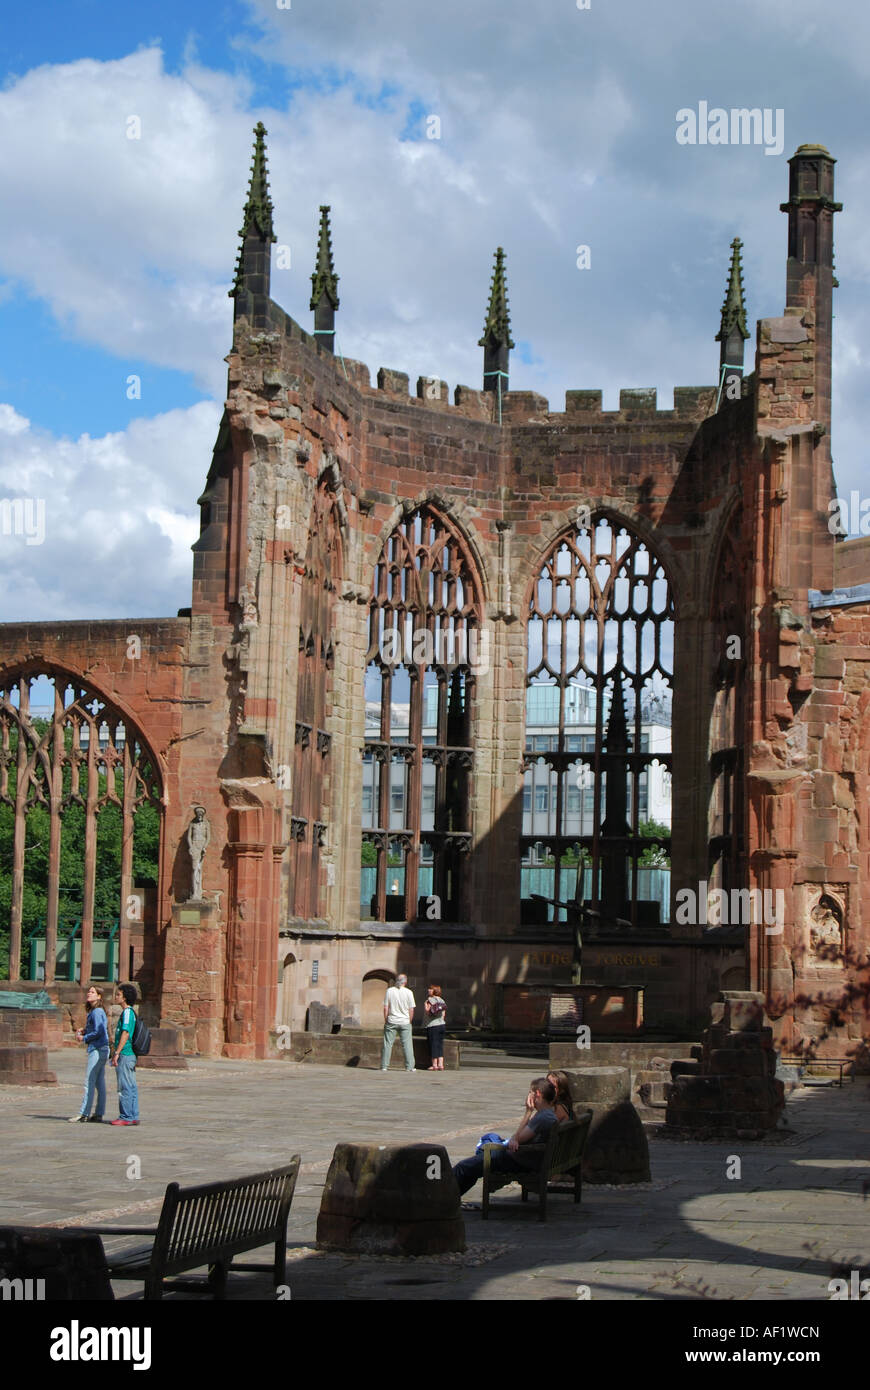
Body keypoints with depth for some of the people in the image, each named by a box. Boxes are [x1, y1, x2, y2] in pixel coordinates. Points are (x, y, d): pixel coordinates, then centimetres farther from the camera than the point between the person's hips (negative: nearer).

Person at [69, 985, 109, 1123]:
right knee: (100, 1084, 9)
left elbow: (99, 1032, -20)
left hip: (97, 1049, -10)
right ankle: (98, 1115, 10)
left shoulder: (97, 1012, -13)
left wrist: (84, 1038, -8)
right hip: (101, 1050, 10)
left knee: (89, 1083, -7)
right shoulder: (95, 1011, 16)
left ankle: (84, 1114, -5)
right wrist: (84, 1030, 9)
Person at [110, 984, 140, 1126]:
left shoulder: (127, 1012, -12)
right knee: (131, 1087, 10)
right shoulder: (129, 1012, 18)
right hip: (131, 1055, 10)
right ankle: (133, 1117, 13)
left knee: (124, 1087, -6)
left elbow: (125, 1034, -20)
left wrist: (116, 1053, -20)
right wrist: (115, 1052, 26)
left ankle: (126, 1117, -5)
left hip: (125, 1055, -10)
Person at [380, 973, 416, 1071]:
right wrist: (410, 1021, 10)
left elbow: (386, 1008, -1)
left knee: (387, 1044, 5)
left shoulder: (389, 991, -2)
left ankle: (384, 1066, 6)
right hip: (405, 1022, -1)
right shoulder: (408, 992, -4)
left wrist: (385, 1020, 8)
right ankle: (409, 1066, 3)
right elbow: (411, 1010, -2)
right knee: (407, 1044, 4)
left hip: (391, 1022, 1)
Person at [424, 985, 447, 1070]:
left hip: (432, 1026, -6)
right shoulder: (442, 1001, 11)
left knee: (433, 1045, -1)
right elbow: (443, 1015, 11)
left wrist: (425, 1007, 0)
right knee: (440, 1045, 9)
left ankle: (434, 1065, 0)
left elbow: (428, 1013, -16)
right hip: (442, 1025, 6)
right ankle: (440, 1064, 6)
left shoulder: (430, 1000, -9)